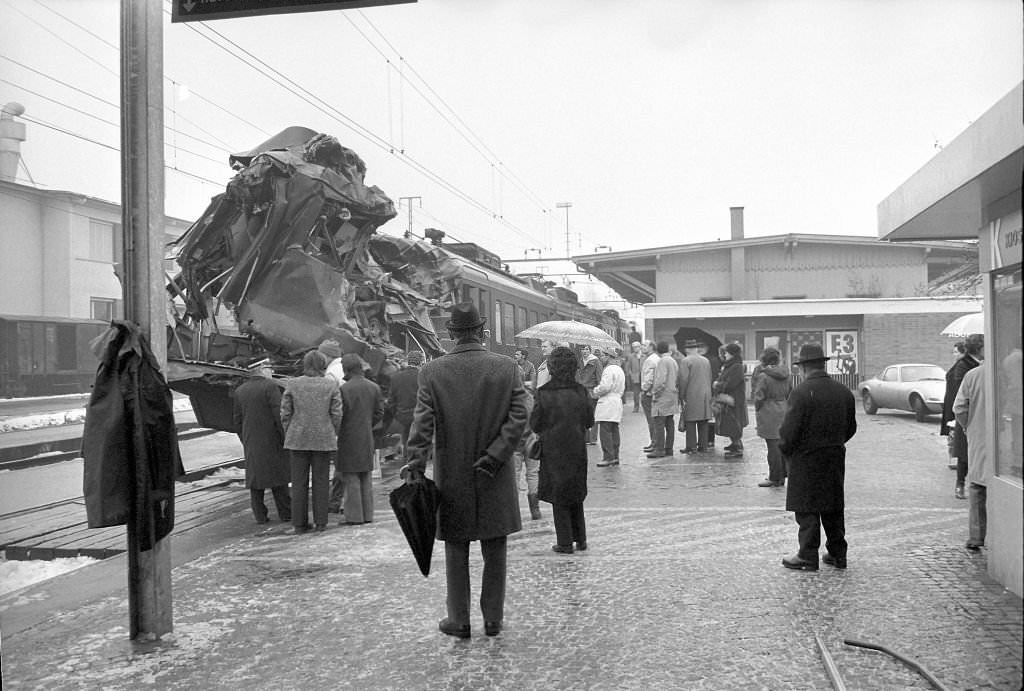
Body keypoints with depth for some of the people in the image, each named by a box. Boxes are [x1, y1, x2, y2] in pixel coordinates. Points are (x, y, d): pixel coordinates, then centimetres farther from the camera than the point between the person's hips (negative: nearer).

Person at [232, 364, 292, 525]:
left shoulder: (239, 391, 9)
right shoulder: (270, 386, -10)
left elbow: (237, 419, 11)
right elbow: (279, 414, -15)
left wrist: (245, 441, 17)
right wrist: (285, 437, -10)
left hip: (251, 441, 5)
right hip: (270, 439, -5)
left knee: (255, 475, 10)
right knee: (277, 474, 2)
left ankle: (259, 515, 10)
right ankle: (285, 513, 5)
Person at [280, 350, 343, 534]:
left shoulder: (292, 384, -1)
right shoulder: (331, 386, -2)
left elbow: (285, 414, 0)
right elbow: (336, 415, -3)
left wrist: (289, 435, 11)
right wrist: (333, 436, 10)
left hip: (298, 438, 1)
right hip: (323, 439, 0)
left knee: (299, 482, 7)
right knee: (321, 481, 7)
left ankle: (299, 524, 10)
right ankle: (320, 522, 10)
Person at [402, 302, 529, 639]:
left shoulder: (432, 371, -6)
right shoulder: (507, 367, -3)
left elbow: (422, 424, -12)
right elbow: (519, 417, -9)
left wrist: (416, 464, -13)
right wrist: (493, 457, -9)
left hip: (451, 475, -1)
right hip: (496, 477, 1)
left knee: (456, 551, 13)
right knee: (495, 551, 13)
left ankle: (459, 621, 21)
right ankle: (493, 619, 21)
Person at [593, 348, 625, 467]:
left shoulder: (609, 369, -13)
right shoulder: (619, 369, 19)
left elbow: (605, 386, -21)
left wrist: (595, 391, -3)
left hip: (607, 404, -10)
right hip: (617, 402, 10)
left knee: (605, 431, -8)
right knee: (614, 431, 11)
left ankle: (608, 457, -10)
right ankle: (615, 457, 12)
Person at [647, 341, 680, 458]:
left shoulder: (662, 361, -13)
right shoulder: (673, 361, 15)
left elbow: (661, 380, -20)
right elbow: (677, 380, 18)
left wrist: (655, 393, -11)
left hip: (662, 397, -9)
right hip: (672, 397, 9)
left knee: (659, 424, -8)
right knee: (669, 424, 10)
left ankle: (659, 449, -9)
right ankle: (668, 448, 14)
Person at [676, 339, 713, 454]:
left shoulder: (686, 361, -9)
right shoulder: (706, 360, 11)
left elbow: (683, 380, -13)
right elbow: (710, 378, 15)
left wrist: (681, 397, -6)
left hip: (691, 396, -6)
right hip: (705, 396, 6)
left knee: (690, 422, -2)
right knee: (703, 422, 9)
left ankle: (691, 447, -2)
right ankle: (703, 446, 13)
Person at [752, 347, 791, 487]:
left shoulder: (763, 376, -15)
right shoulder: (785, 375, 7)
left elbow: (759, 397, -13)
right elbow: (789, 393, 15)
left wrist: (757, 409, 3)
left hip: (769, 414, -7)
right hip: (783, 411, 7)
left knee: (773, 446, -2)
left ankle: (774, 478, 3)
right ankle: (781, 476, 21)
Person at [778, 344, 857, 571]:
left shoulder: (801, 392, -17)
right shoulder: (844, 392, 5)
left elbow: (790, 429, -18)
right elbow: (851, 427, 13)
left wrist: (785, 449, -1)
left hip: (807, 458, -6)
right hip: (836, 457, 7)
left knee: (807, 509, 1)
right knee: (834, 508, 15)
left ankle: (808, 557, 5)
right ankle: (838, 554, 23)